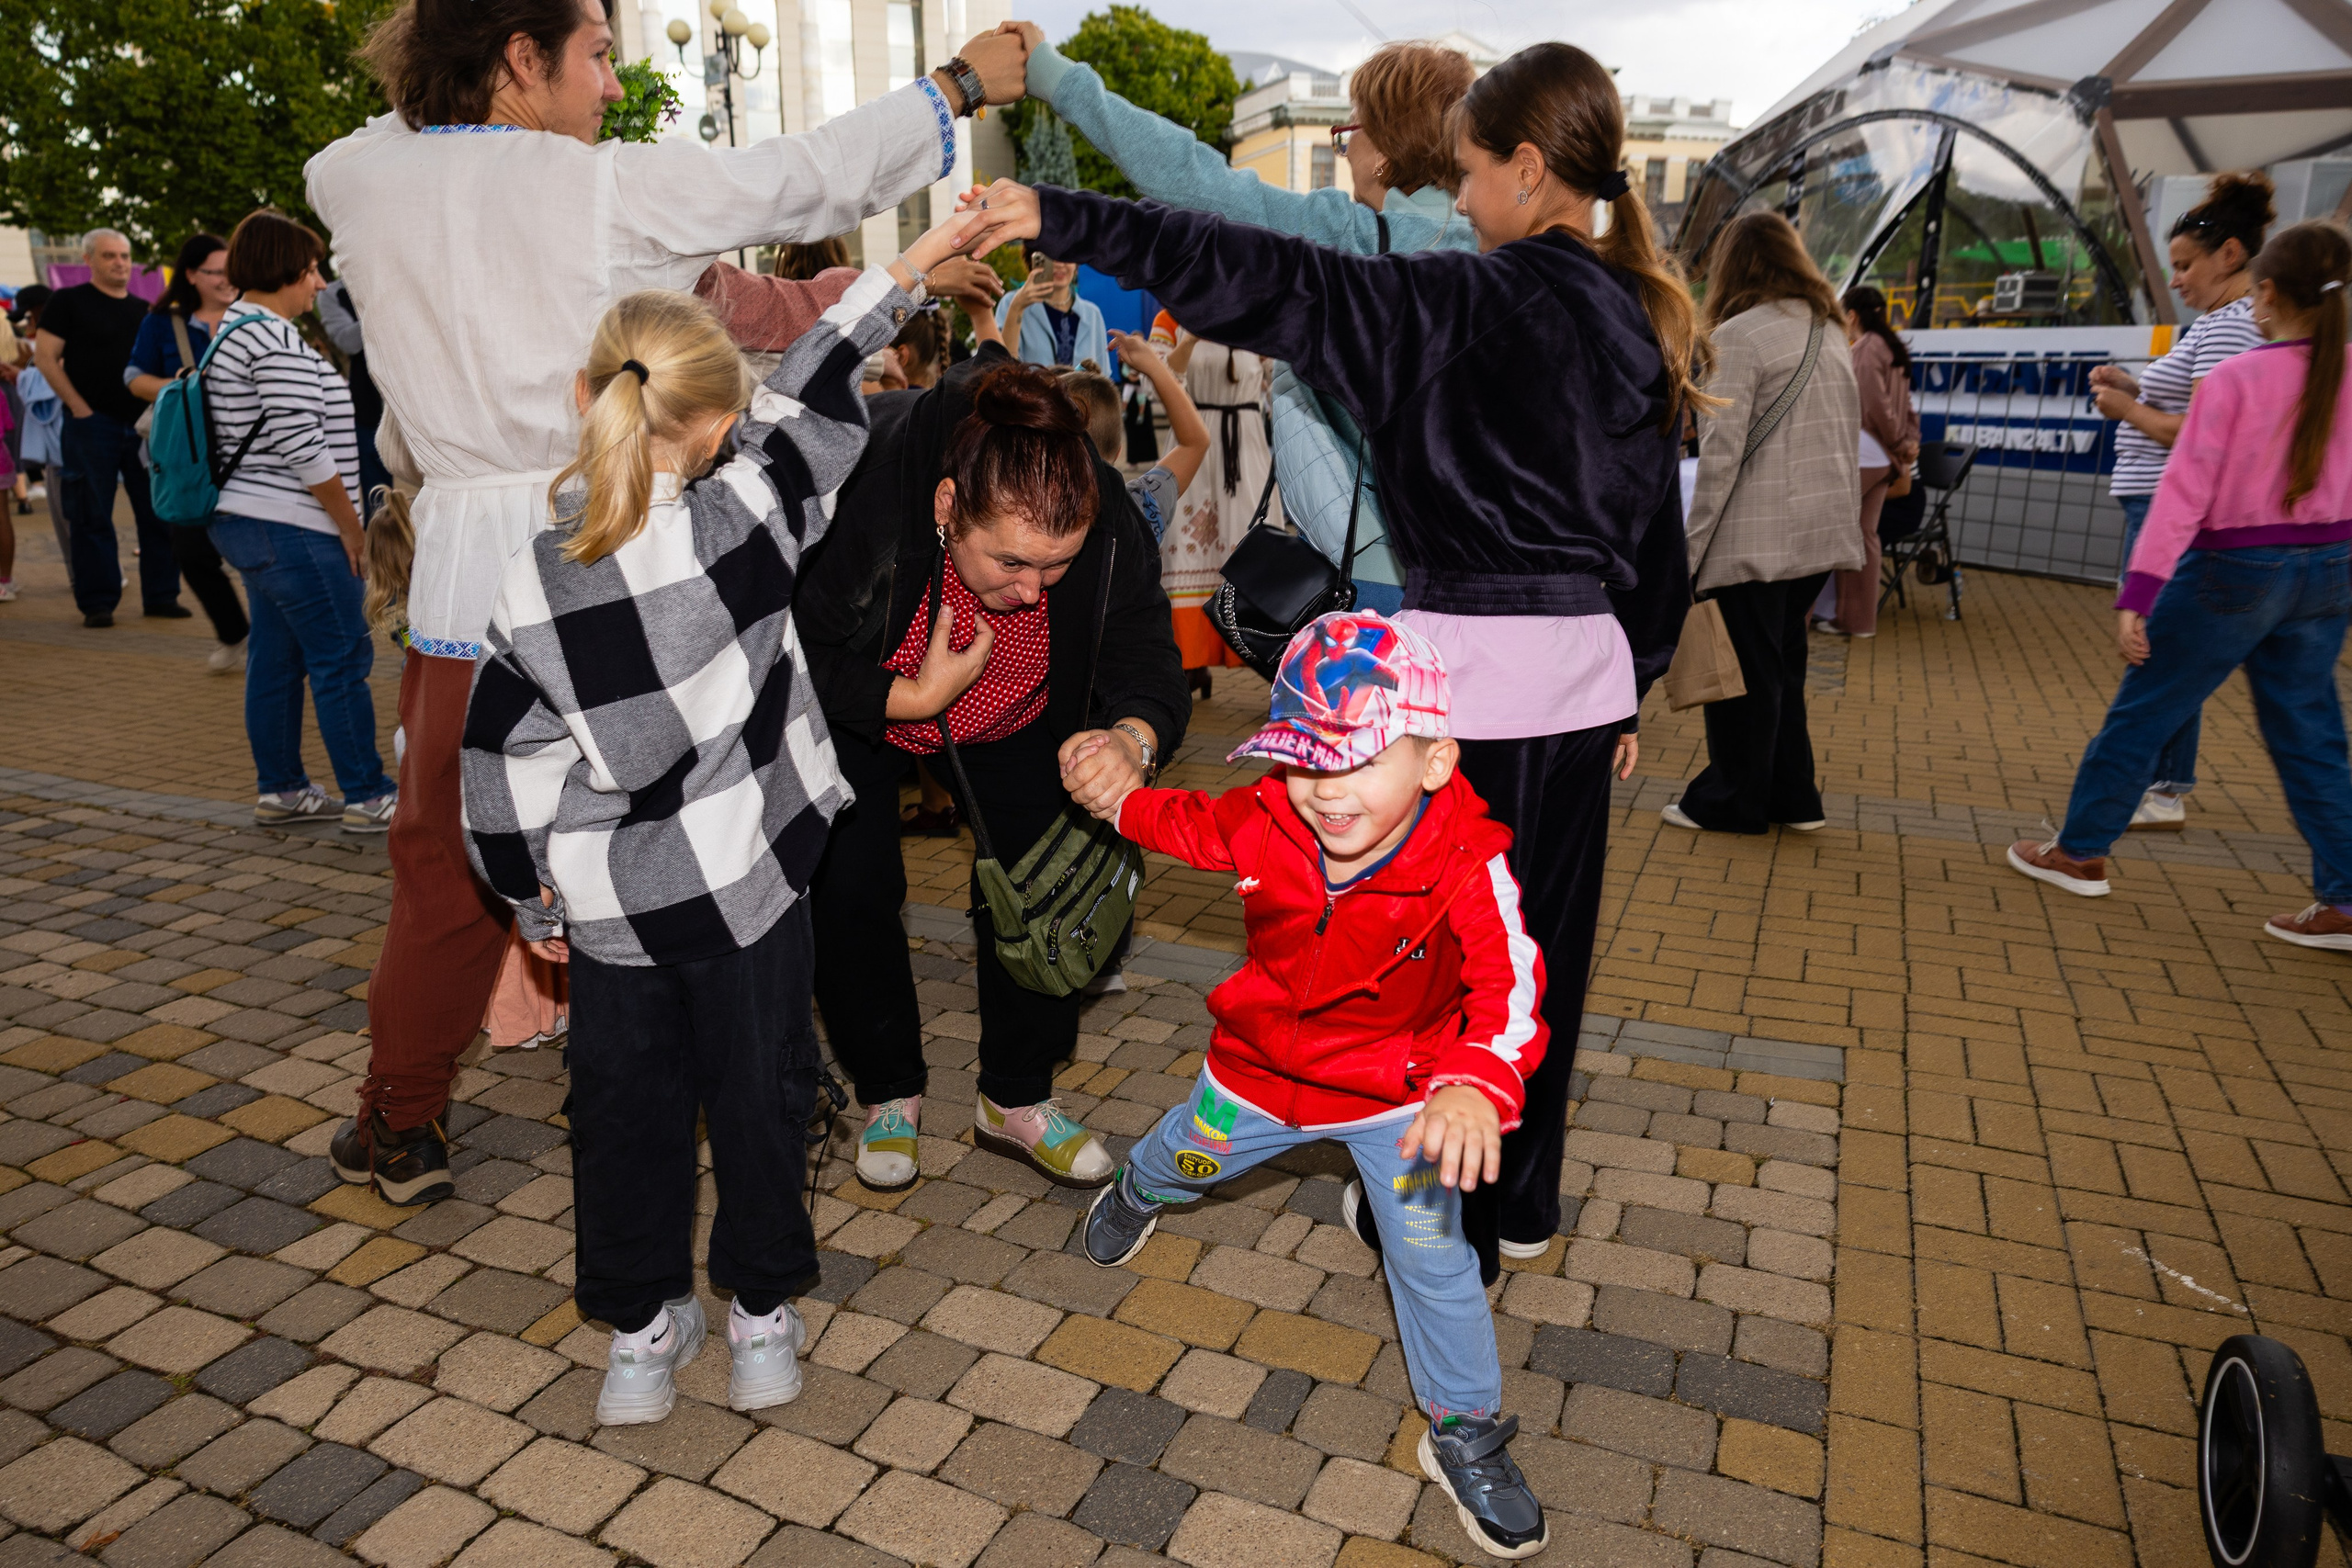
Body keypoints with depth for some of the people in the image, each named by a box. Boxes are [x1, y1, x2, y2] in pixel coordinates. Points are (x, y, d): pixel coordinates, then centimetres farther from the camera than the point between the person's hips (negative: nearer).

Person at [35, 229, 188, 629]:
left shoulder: (144, 310, 15)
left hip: (142, 424, 4)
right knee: (92, 516, 0)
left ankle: (161, 595, 11)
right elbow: (45, 356, -3)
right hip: (92, 424, -4)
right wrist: (79, 407, -10)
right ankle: (97, 602, 5)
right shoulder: (69, 301, 2)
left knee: (158, 512, 3)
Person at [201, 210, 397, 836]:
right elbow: (301, 446, -21)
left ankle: (280, 790, 21)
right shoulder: (275, 340, -15)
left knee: (275, 658, 14)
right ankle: (367, 797, 0)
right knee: (342, 660, -5)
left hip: (247, 521, 11)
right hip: (292, 530, -11)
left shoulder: (234, 332, 18)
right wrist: (350, 523, -13)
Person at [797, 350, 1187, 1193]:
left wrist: (1130, 739, -50)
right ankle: (889, 1093, 19)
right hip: (852, 703, -2)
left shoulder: (1105, 518, -33)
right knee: (851, 888, -8)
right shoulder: (855, 488, -40)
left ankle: (1018, 1099, 17)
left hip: (1012, 712, 2)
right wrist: (909, 698, -37)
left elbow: (1150, 669, -28)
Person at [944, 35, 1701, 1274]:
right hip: (1586, 667, 8)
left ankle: (1451, 1219, 22)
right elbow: (1655, 530, 15)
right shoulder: (1639, 320, 10)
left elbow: (1273, 285, -20)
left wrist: (1063, 221, -18)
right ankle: (1522, 1200, 35)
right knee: (1546, 933, 17)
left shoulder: (1471, 303, -13)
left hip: (1476, 670, -8)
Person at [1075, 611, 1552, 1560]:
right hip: (1262, 1068, 4)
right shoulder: (1268, 818, -23)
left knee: (1432, 1260, 0)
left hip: (1398, 1095, -3)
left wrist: (1478, 1085, -64)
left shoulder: (1469, 867, -34)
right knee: (1184, 1156, 28)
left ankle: (1464, 1435, 26)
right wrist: (1118, 798, -10)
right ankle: (1136, 1192, 68)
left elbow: (1509, 982, -48)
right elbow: (1192, 824, 1)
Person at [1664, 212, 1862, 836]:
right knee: (1783, 663, 18)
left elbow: (1720, 452, -17)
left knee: (1745, 670, 3)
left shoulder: (1738, 335, -11)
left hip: (1755, 538, -8)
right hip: (1823, 532, 8)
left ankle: (1732, 802, 14)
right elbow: (1848, 437, 16)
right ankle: (1793, 796, 25)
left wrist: (1690, 549, -14)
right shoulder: (1831, 331, 14)